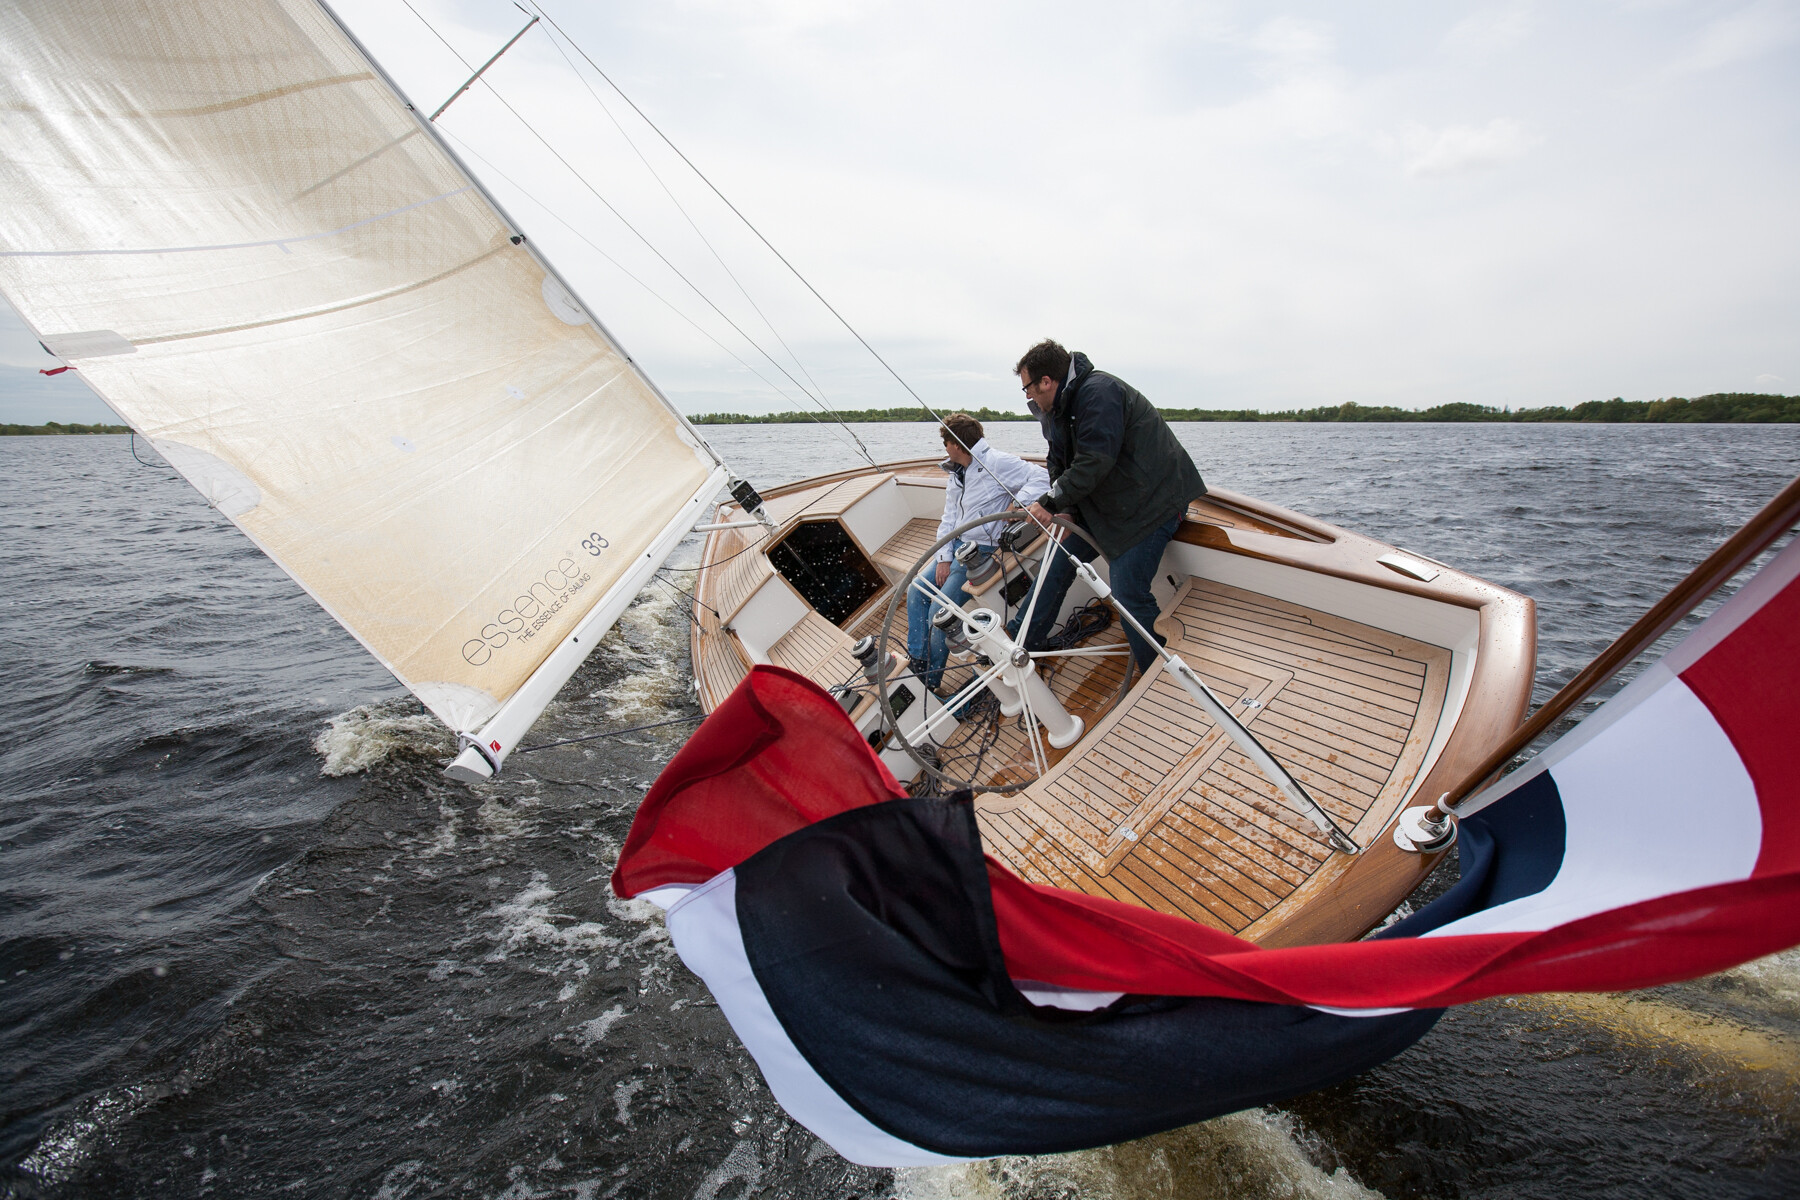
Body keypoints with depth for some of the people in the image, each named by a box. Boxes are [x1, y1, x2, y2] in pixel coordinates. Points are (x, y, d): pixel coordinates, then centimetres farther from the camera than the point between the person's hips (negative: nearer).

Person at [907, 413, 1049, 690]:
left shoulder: (996, 462, -13)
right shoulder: (957, 472, 14)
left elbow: (1040, 477, -21)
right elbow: (949, 518, 10)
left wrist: (1018, 503, -35)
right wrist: (944, 557, -1)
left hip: (981, 552, -9)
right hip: (956, 547, 9)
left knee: (939, 610, -16)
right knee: (916, 590, 1)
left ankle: (930, 681, 0)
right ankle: (916, 660, 9)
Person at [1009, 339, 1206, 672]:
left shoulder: (1099, 392, -22)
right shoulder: (1059, 408, 9)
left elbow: (1095, 461, -29)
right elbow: (1061, 465, 11)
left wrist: (1051, 502, -24)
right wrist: (1066, 513, -3)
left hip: (1152, 501, -10)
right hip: (1105, 502, 10)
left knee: (1128, 594, -15)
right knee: (1060, 560, 8)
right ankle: (1023, 640, 20)